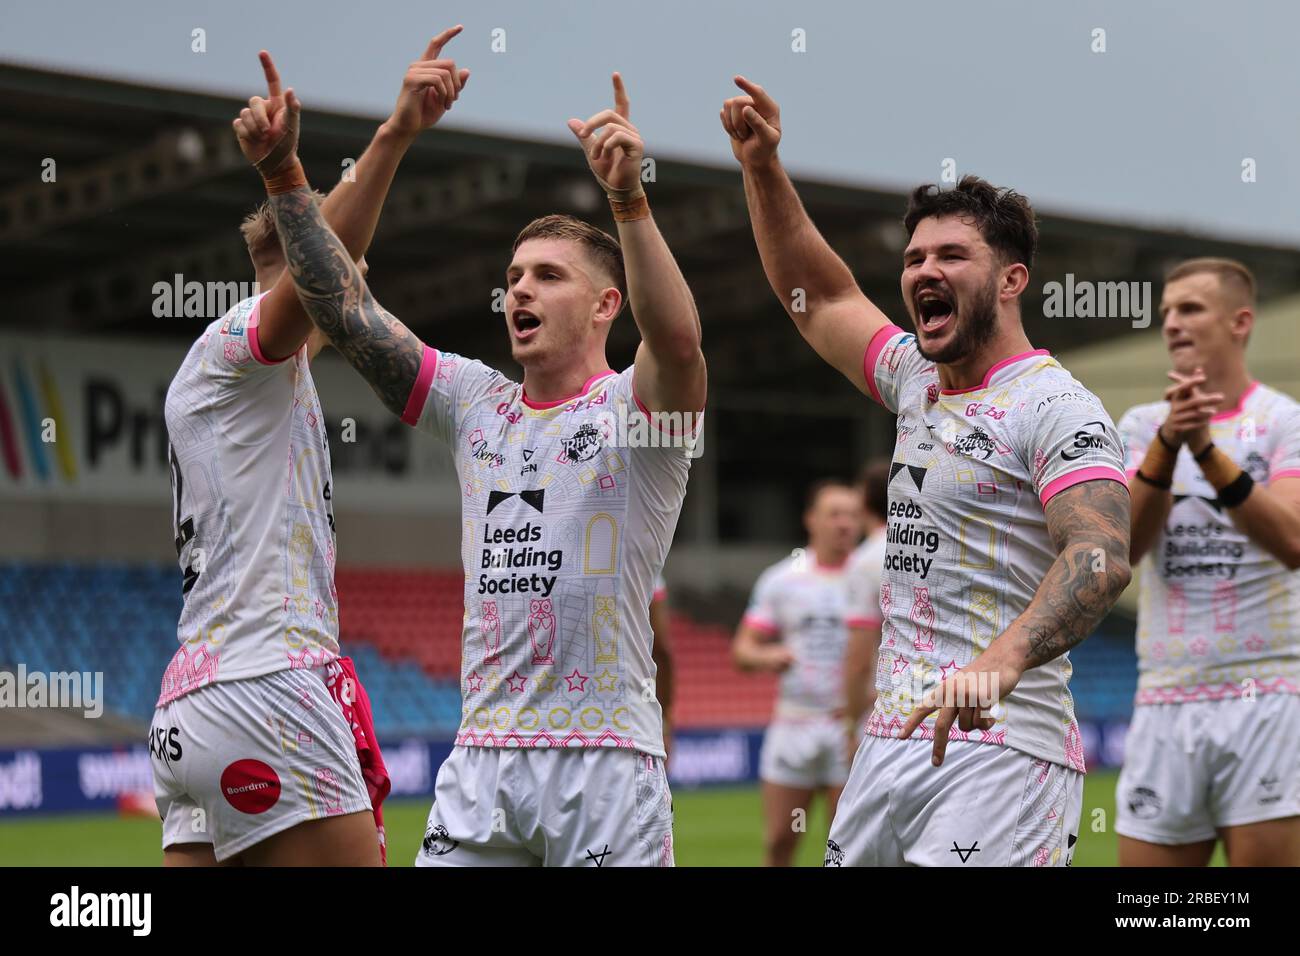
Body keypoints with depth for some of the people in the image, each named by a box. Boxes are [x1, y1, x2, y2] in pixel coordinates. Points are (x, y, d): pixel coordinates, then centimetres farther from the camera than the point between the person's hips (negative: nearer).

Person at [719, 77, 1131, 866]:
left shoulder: (1056, 407, -11)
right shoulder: (919, 382, 16)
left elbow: (1101, 558, -25)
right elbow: (821, 297, 30)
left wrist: (1000, 662, -41)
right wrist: (763, 169, 19)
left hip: (1000, 752, -8)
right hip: (892, 744, 8)